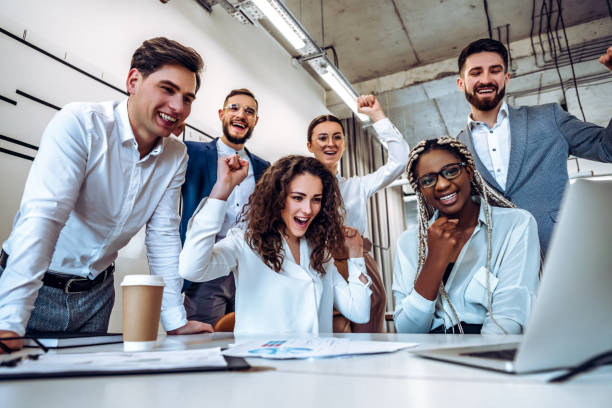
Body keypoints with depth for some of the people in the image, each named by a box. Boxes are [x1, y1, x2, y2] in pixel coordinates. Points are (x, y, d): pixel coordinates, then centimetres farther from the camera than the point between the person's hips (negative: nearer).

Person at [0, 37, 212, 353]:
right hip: (35, 287, -4)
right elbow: (43, 217, -29)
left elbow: (163, 237, -4)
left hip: (96, 292, 5)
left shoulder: (176, 157, -5)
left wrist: (176, 321, -7)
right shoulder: (79, 124, -20)